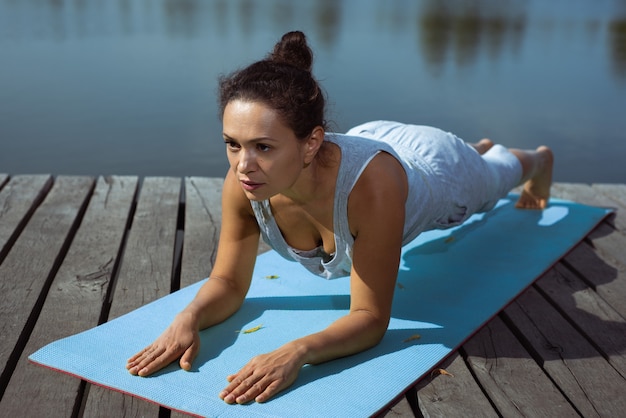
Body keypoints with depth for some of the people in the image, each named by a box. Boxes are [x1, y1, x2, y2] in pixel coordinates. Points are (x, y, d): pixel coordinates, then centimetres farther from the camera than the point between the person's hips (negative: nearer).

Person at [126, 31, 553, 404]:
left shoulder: (371, 184, -52)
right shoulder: (242, 184, -39)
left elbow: (371, 319, -44)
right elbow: (229, 283, -24)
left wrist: (297, 351, -61)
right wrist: (189, 318, -45)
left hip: (435, 162, -4)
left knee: (493, 174, 34)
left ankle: (537, 159, 73)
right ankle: (483, 146, 77)